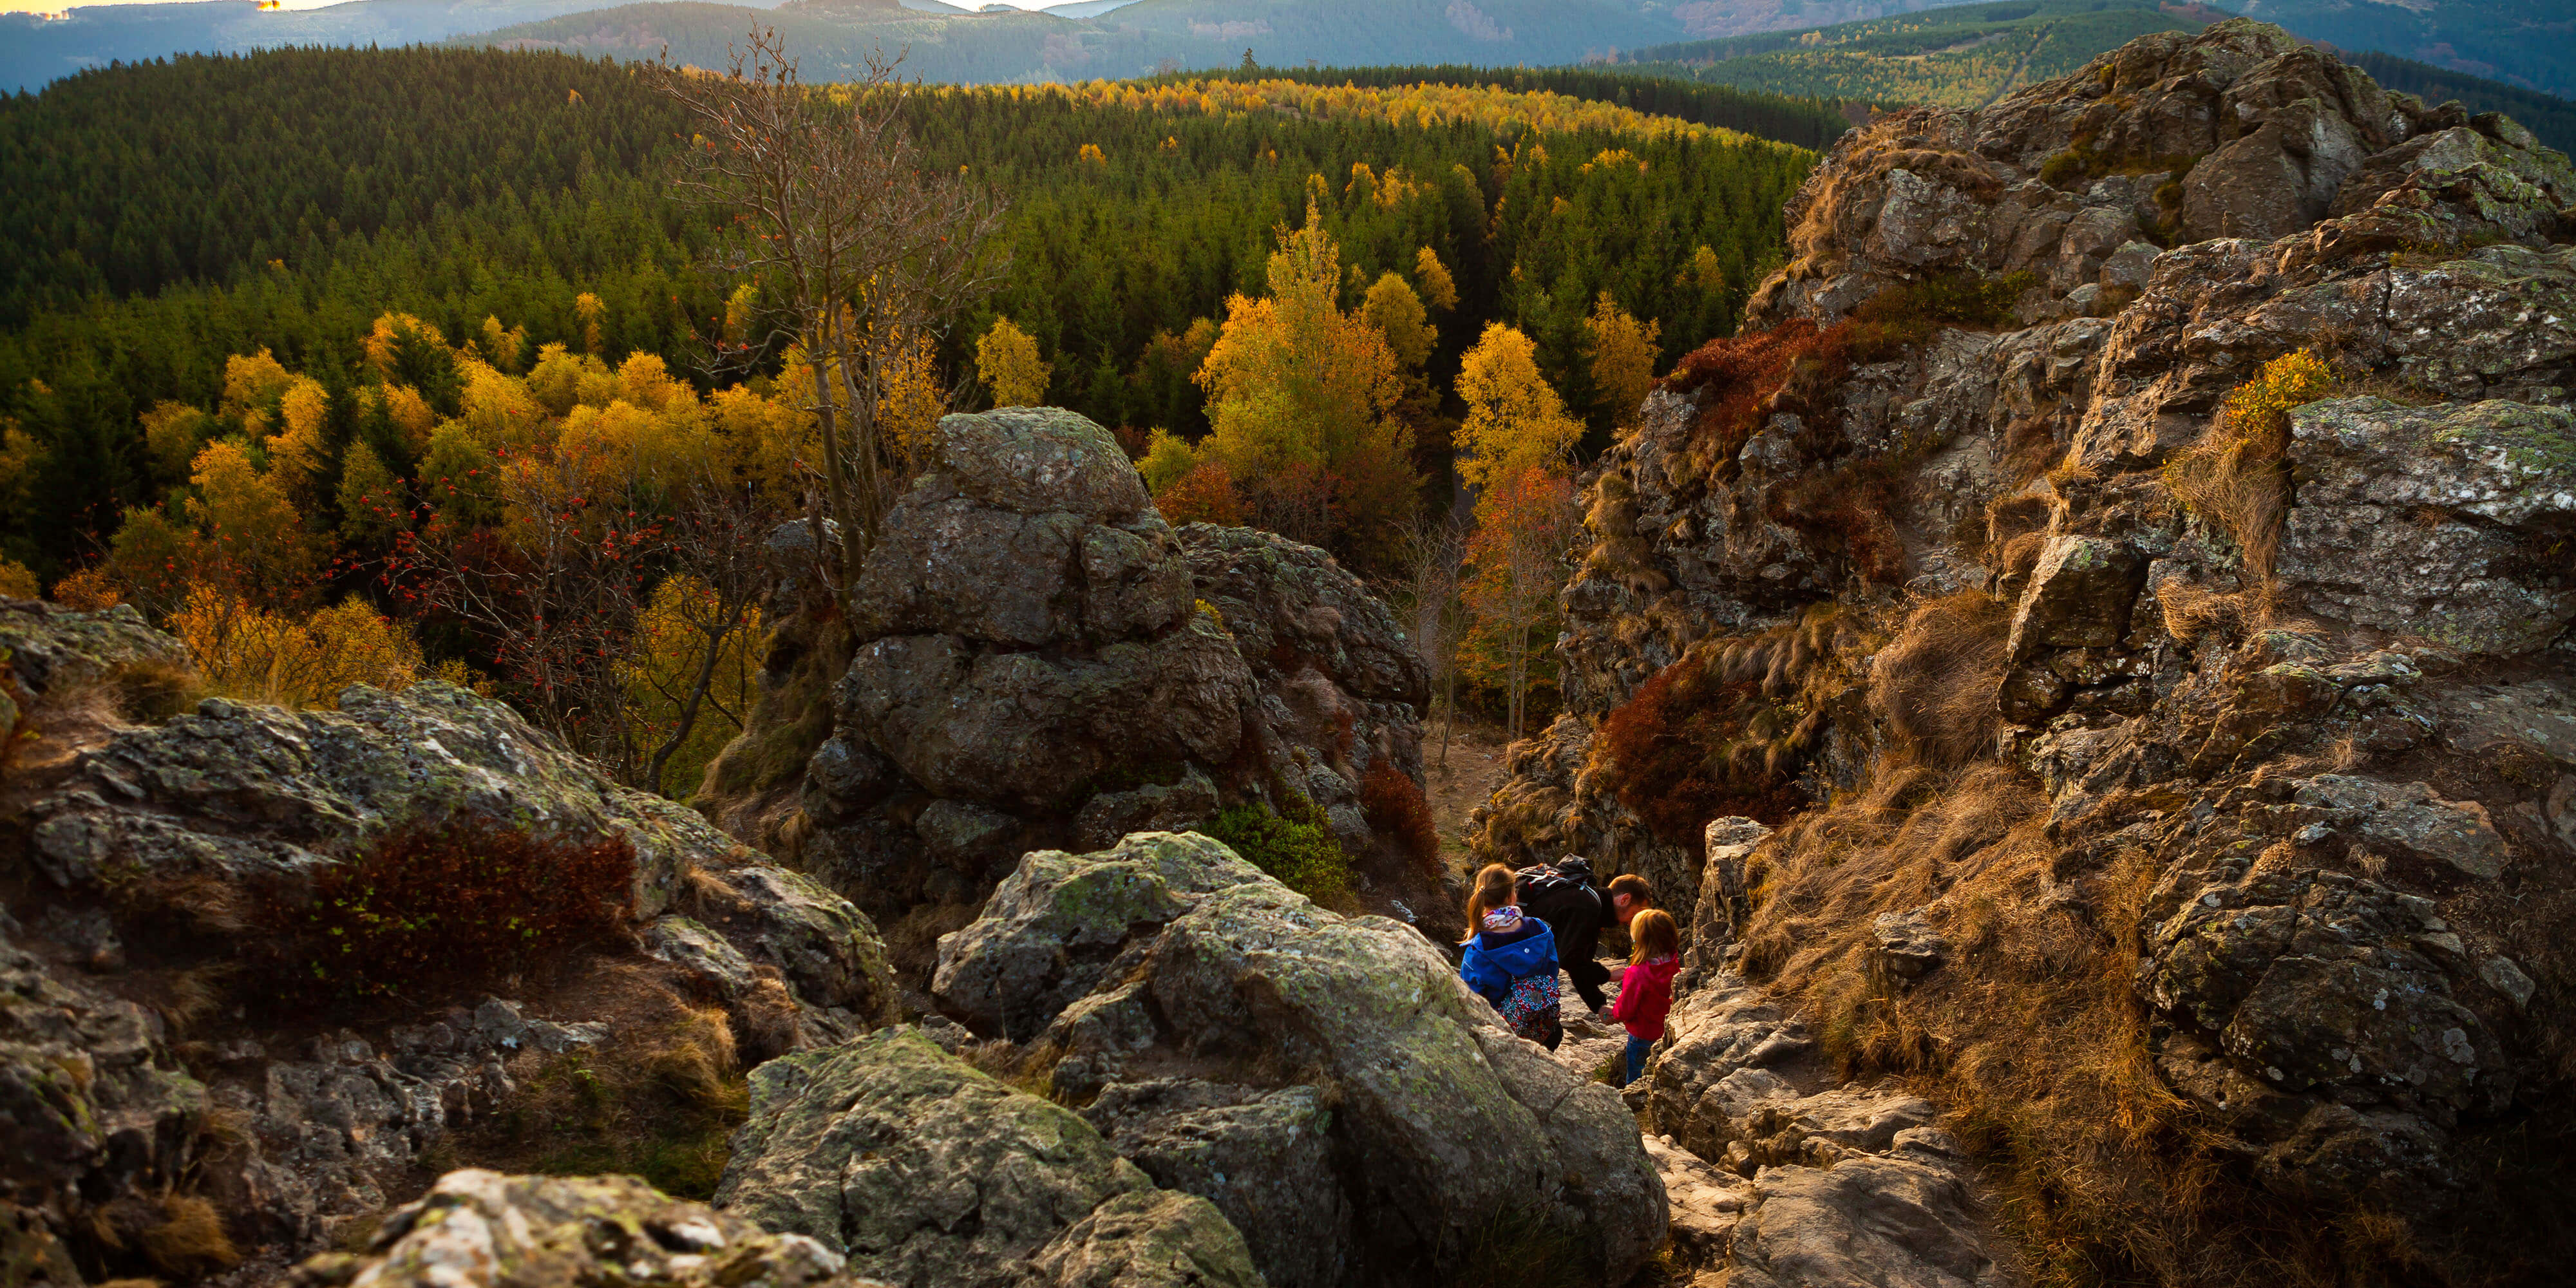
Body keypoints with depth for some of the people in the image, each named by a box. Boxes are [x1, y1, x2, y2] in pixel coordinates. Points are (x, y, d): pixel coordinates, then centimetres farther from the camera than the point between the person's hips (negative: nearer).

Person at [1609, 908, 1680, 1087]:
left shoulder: (1637, 973, -31)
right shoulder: (1675, 967, -13)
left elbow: (1625, 1011, -21)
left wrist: (1614, 1012, 3)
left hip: (1642, 1037, -6)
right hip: (1667, 1035, 6)